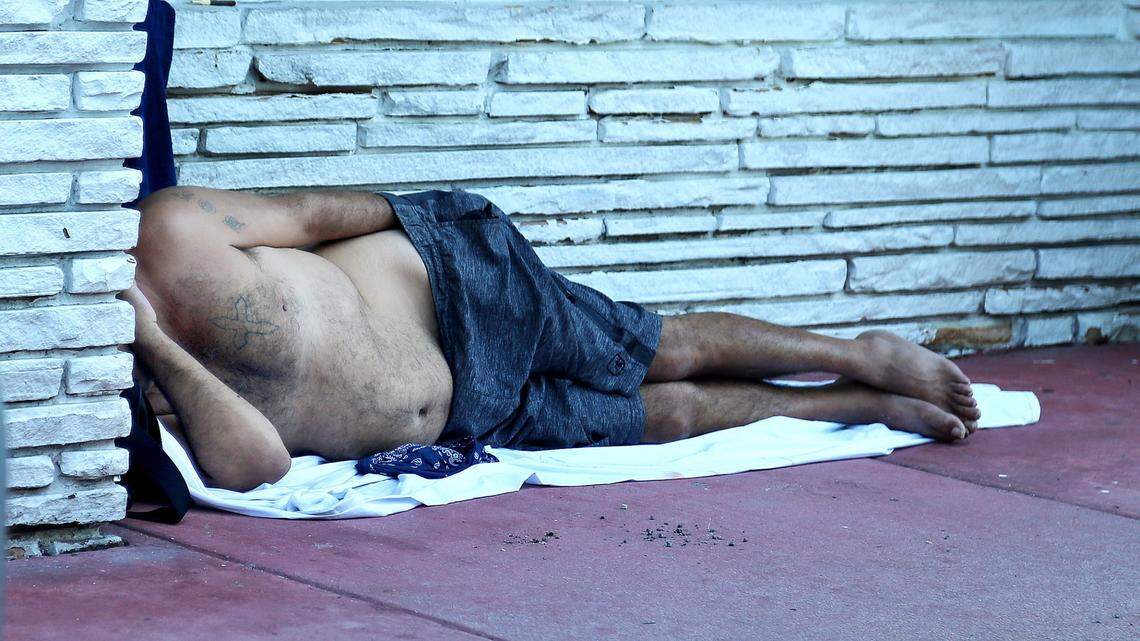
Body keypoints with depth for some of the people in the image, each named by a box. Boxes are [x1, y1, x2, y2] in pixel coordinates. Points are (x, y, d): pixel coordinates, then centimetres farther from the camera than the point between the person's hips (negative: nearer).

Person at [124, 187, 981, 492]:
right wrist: (155, 347, -36)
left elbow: (310, 214, -7)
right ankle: (871, 406, 31)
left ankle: (867, 358, 36)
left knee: (677, 353, 10)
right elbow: (257, 463, -30)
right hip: (466, 417, 2)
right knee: (673, 414, 9)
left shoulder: (165, 236, -22)